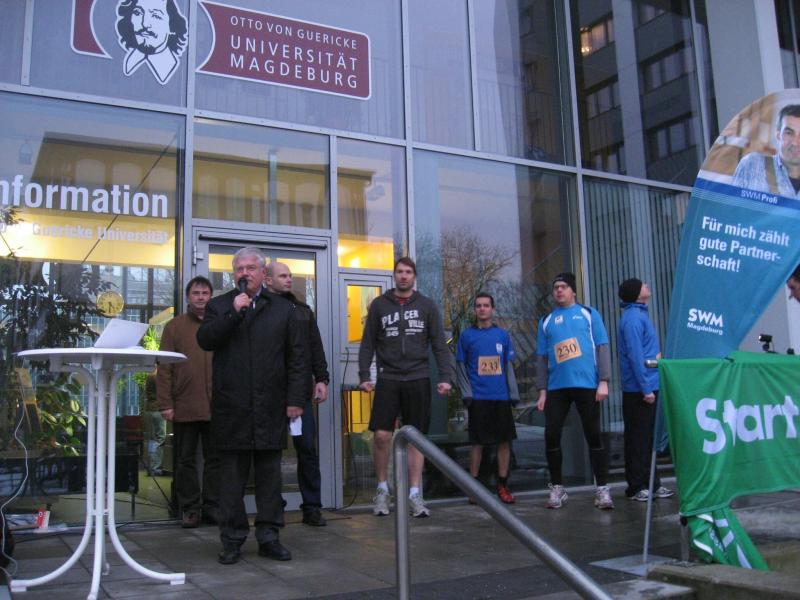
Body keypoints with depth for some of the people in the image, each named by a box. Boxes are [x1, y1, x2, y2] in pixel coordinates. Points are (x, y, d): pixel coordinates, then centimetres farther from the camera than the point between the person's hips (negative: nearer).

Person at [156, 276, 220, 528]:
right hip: (185, 407, -1)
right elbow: (164, 369, 1)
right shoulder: (175, 326, 6)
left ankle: (212, 506, 16)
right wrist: (165, 403, -7)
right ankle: (190, 508, 15)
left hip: (217, 406, 1)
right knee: (186, 460, 7)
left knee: (215, 458, 6)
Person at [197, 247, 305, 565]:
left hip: (270, 408, 1)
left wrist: (295, 399, 0)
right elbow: (204, 340, -6)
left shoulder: (282, 308, 11)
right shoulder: (220, 306, 11)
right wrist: (234, 312, -13)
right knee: (233, 476, 5)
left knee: (269, 474, 6)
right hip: (231, 407, 0)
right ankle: (232, 539, 13)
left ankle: (268, 536, 15)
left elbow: (295, 357, 7)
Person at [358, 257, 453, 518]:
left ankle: (415, 494, 10)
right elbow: (368, 344, 6)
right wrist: (364, 376, -3)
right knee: (382, 435, -5)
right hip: (388, 379, 0)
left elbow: (439, 345, 4)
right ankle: (382, 490, 13)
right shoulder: (379, 305, 6)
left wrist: (446, 377, -5)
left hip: (418, 379, 1)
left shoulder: (427, 306, 7)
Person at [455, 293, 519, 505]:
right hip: (478, 398, -2)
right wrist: (466, 393, -4)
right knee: (477, 442, 1)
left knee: (505, 440, 4)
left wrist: (513, 392, 4)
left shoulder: (503, 335, 9)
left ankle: (502, 485, 14)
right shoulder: (467, 335, 4)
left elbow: (509, 366, 12)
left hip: (502, 397, 2)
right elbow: (460, 366, 5)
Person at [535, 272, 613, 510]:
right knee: (551, 436, 0)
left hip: (587, 385, -2)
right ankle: (557, 488, 14)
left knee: (593, 436, 2)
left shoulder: (589, 314, 7)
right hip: (556, 388, 2)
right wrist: (542, 391, 4)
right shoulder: (546, 321, 13)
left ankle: (602, 489, 9)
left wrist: (604, 381, -8)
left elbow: (602, 348, 1)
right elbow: (541, 358, 11)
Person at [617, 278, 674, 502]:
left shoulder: (640, 314, 15)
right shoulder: (632, 318, -15)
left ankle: (651, 483, 22)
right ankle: (637, 487, 6)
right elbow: (635, 356, -20)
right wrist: (646, 389, -20)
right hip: (639, 390, -9)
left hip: (649, 386, 9)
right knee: (639, 439, -2)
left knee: (649, 438, 14)